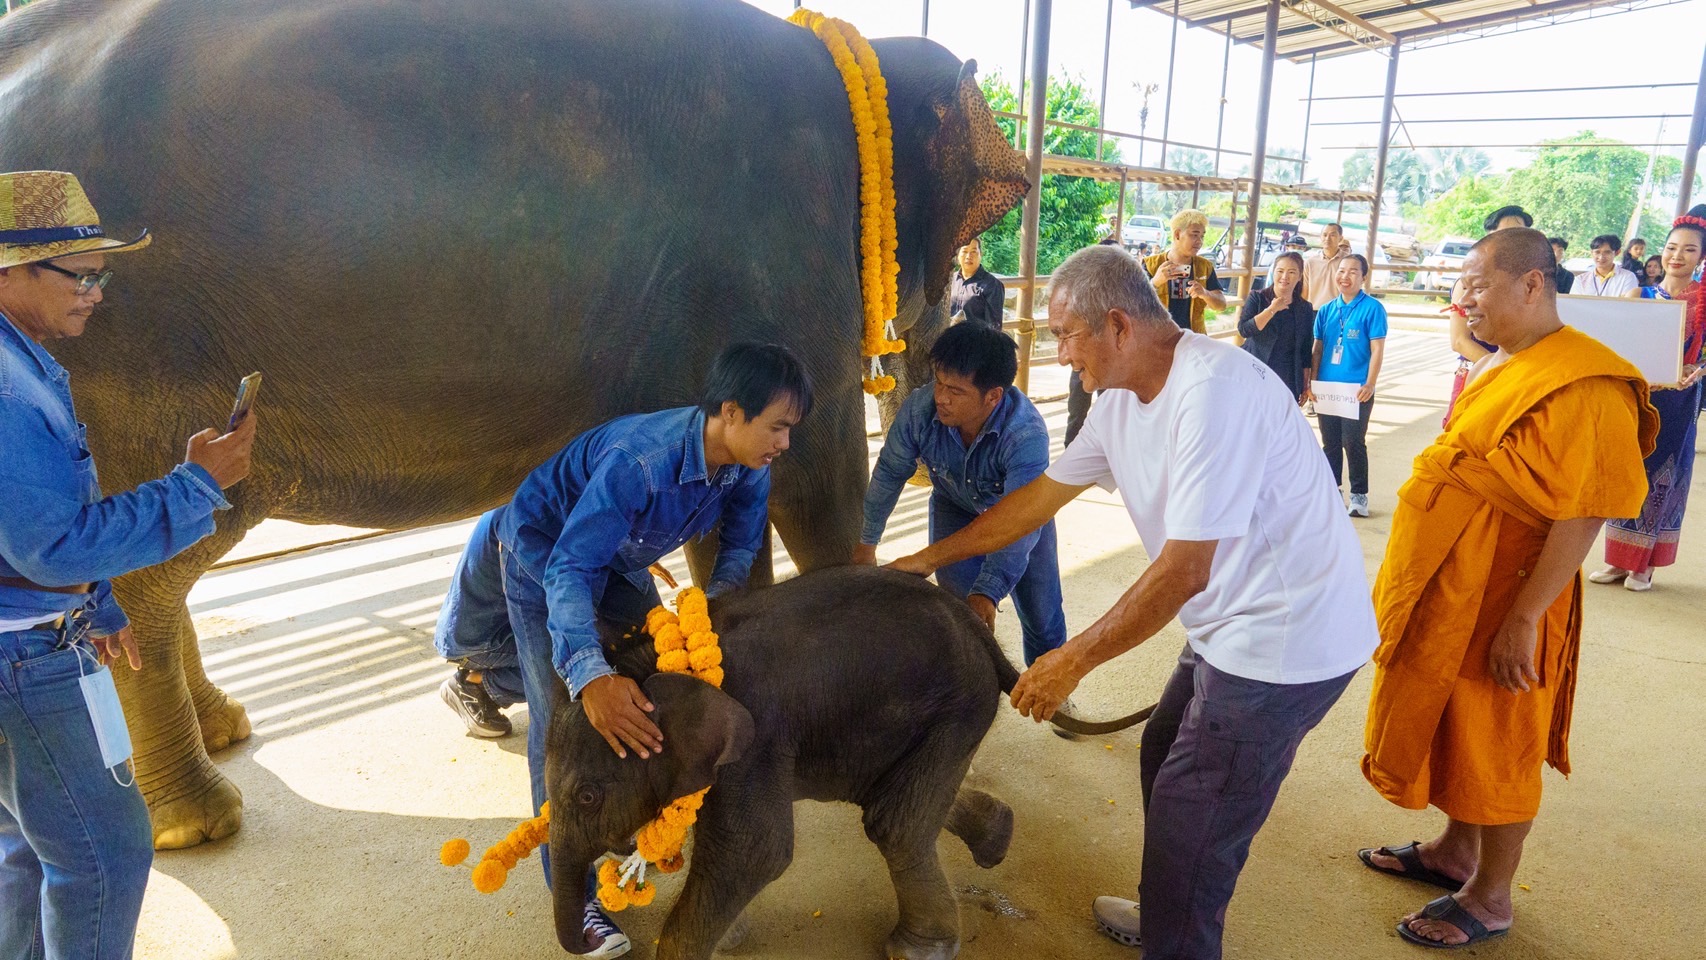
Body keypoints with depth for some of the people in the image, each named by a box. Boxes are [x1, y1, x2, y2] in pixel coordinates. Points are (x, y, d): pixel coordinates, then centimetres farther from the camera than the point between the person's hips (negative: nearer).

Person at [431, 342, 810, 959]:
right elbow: (567, 571, -46)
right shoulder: (638, 460, -43)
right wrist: (592, 677, -59)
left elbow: (740, 549, -4)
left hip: (618, 556, 7)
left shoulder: (749, 467, -22)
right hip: (544, 553, -7)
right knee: (561, 716, -13)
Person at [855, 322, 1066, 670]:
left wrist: (988, 591, -56)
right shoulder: (920, 409, -32)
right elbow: (890, 472, -14)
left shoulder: (1027, 435, -41)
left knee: (1042, 614, 5)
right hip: (955, 508, 2)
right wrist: (867, 541, -5)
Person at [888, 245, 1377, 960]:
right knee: (1164, 761, 23)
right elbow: (1042, 495, 12)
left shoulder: (1214, 390, -27)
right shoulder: (1123, 400, 2)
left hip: (1286, 638, -9)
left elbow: (1185, 569, -27)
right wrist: (929, 558, 15)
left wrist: (1073, 660, -19)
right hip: (1231, 627, 10)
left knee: (1190, 816, 0)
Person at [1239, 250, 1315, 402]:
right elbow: (1244, 330, -14)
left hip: (1288, 382, 3)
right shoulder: (1257, 299, 1)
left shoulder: (1305, 308, 9)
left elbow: (1306, 350, 11)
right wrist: (1272, 309, -18)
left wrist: (1306, 384, 10)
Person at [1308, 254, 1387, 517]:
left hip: (1357, 390, -4)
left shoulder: (1373, 308, -5)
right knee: (1330, 442, 12)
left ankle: (1359, 495, 14)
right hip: (1327, 388, 4)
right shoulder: (1326, 310, 8)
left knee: (1353, 443, 1)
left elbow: (1377, 350, -8)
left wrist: (1369, 384, -14)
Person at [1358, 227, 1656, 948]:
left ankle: (1489, 899, 25)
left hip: (1502, 603, -8)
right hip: (1449, 590, 9)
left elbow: (1584, 515, -23)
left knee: (1493, 748, 6)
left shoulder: (1584, 386, -20)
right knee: (1448, 725, 20)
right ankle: (1455, 851, 40)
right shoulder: (1499, 367, 9)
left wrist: (1524, 619, -23)